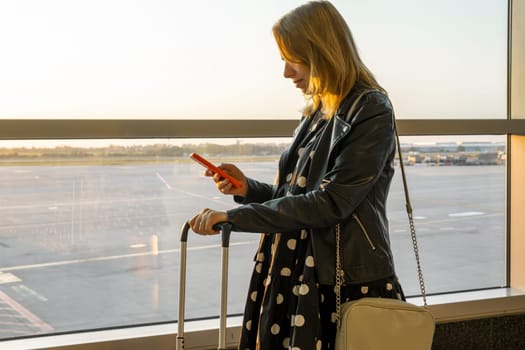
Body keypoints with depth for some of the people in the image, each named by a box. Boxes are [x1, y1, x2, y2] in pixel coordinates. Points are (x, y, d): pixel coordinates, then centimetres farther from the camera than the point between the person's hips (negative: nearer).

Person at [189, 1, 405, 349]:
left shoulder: (371, 111, -12)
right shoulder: (316, 114, 11)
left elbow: (330, 202, -21)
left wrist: (234, 217, -20)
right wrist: (247, 188, -1)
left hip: (351, 286, -7)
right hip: (298, 280, 7)